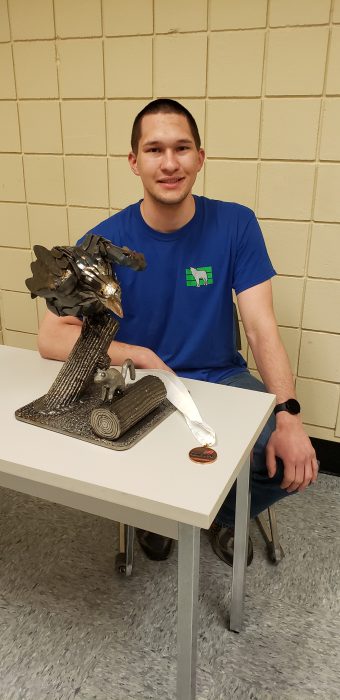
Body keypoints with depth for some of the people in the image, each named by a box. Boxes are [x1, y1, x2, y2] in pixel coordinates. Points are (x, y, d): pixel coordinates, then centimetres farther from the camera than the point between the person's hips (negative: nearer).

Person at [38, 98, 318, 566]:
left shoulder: (236, 225, -8)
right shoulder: (106, 240, -11)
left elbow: (261, 328, -13)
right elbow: (51, 338, -15)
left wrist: (288, 415, -26)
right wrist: (141, 357, -24)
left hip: (223, 379, 1)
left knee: (295, 463, -18)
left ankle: (224, 514, 17)